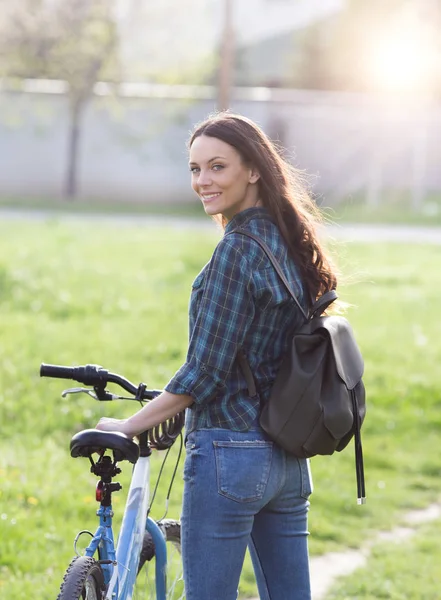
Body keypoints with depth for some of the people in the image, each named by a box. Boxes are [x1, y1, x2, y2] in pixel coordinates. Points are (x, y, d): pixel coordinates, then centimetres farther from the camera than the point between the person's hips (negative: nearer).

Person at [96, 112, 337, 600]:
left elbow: (204, 372, -17)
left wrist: (128, 427, -8)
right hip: (289, 460, 9)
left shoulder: (238, 248, -15)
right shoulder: (291, 245, 10)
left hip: (229, 454, -9)